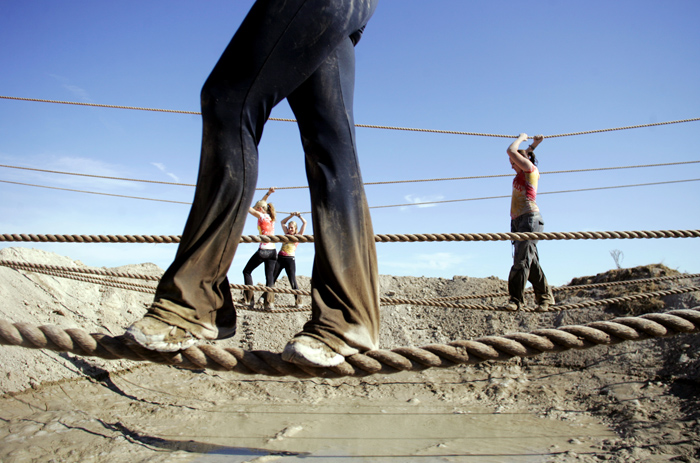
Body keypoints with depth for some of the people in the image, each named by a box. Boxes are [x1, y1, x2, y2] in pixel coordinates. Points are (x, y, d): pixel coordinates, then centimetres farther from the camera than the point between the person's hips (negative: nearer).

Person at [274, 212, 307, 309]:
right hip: (280, 258, 4)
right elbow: (283, 222, 29)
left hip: (290, 260, -4)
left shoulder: (298, 235, 10)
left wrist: (299, 216, 14)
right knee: (272, 279, -1)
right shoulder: (287, 234, 20)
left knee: (293, 281, -7)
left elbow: (305, 223, 8)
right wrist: (291, 216, 20)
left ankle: (298, 301, -3)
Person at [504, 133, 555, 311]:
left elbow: (511, 151, -6)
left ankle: (516, 299, -21)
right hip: (517, 220, 9)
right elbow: (518, 155, 44)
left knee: (522, 260, -16)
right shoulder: (523, 173, 23)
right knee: (530, 261, 9)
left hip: (529, 218, -9)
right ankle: (545, 296, 16)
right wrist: (534, 144, 40)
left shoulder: (530, 168, 0)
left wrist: (522, 138, 10)